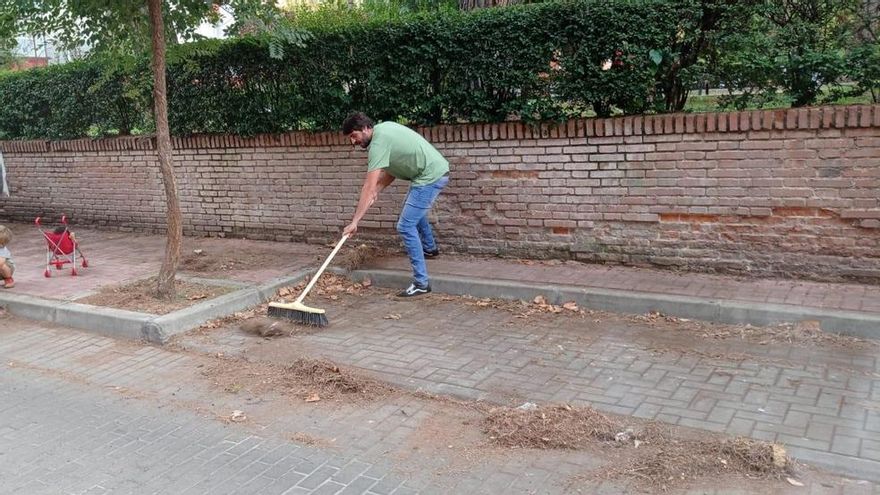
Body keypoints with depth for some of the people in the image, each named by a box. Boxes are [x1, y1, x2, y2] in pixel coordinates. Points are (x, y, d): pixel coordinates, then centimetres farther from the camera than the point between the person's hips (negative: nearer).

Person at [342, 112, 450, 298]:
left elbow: (368, 188, -23)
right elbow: (392, 169, 15)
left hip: (431, 176, -10)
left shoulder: (378, 144, -19)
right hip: (436, 169, 10)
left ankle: (421, 283, -9)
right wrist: (377, 191, 1)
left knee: (405, 226, -11)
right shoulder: (383, 128, 10)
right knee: (414, 210, 33)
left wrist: (354, 222, -22)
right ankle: (430, 247, 55)